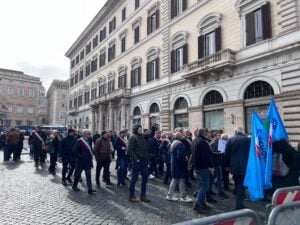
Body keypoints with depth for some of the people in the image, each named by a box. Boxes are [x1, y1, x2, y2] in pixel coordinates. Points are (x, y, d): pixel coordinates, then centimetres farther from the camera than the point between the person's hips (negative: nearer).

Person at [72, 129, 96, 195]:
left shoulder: (89, 141, 9)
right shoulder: (79, 141, -11)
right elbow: (75, 150, -15)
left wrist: (90, 157, 8)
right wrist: (80, 157, -16)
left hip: (88, 161, 6)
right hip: (81, 161, -6)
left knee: (89, 175, 3)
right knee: (78, 174, 11)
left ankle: (90, 189, 4)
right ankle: (74, 186, 31)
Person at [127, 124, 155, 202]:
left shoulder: (143, 136, 11)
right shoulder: (133, 137, -11)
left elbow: (151, 135, 12)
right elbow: (129, 149, -17)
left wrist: (153, 127, -3)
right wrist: (136, 159, -19)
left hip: (144, 160, 8)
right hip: (137, 161, -8)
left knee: (145, 178, 11)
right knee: (134, 178, 3)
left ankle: (143, 196, 22)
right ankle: (131, 196, 17)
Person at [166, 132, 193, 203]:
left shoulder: (173, 143, 13)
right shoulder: (180, 144, -19)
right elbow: (180, 156, -28)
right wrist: (185, 159, -11)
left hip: (174, 164, 10)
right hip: (179, 165, -10)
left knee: (175, 179, 16)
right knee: (182, 180, 1)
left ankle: (170, 195, 20)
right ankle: (183, 197, 11)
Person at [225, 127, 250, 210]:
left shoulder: (230, 140, 0)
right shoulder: (248, 140, -3)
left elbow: (227, 154, 0)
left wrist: (227, 165, 9)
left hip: (234, 166, 2)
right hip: (245, 166, -2)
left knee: (237, 186, 16)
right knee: (241, 186, 2)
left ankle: (239, 204, 25)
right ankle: (239, 205, 2)